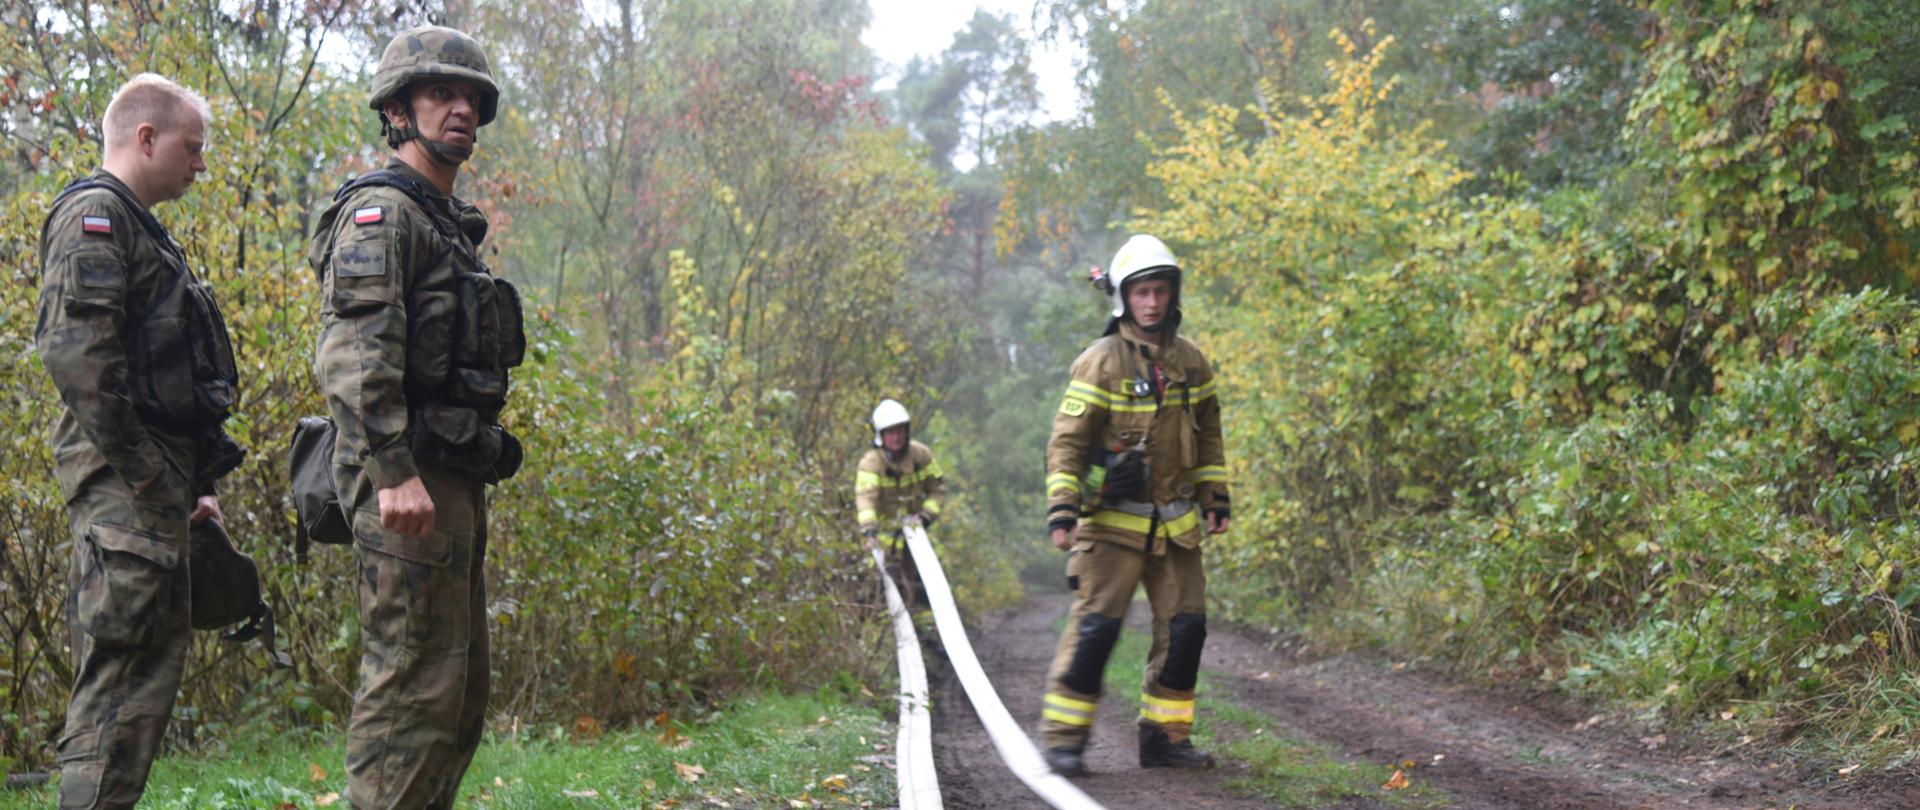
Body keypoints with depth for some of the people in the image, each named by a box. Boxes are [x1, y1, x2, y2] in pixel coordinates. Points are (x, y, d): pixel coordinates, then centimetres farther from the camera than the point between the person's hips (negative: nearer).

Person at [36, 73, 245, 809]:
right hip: (124, 479, -10)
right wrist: (150, 478, -21)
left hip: (155, 479, 10)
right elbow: (77, 354, -21)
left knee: (153, 664, 13)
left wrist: (189, 484, 20)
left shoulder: (134, 225, 23)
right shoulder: (94, 216, -9)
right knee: (123, 674, -11)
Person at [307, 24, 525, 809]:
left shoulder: (449, 221, 22)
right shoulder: (380, 209, -8)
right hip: (408, 480, -10)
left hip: (453, 479, 10)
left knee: (461, 691, 13)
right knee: (413, 683, -11)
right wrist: (393, 472, -29)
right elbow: (354, 352, -21)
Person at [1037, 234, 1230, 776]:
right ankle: (1063, 736, -3)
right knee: (1096, 624, -12)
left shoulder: (1190, 361, 9)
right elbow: (1067, 440, -9)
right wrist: (1061, 508, -18)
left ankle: (1165, 736, 15)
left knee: (1185, 626, 4)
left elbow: (1207, 434, 20)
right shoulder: (1101, 363, -9)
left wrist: (1215, 497, 16)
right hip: (1114, 521, -6)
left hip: (1175, 523, 6)